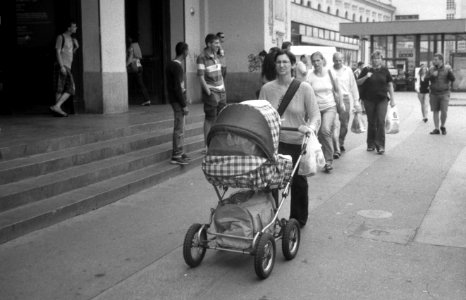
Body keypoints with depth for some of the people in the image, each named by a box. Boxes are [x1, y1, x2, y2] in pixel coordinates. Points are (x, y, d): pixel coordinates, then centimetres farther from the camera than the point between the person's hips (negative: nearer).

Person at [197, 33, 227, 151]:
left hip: (221, 92, 7)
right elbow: (201, 77, -14)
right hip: (211, 93, -7)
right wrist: (208, 92, -16)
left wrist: (223, 88, 12)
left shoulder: (216, 56, 12)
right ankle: (207, 144, 7)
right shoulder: (202, 57, -11)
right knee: (210, 119, -2)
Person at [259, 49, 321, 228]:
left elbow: (315, 115, -6)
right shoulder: (267, 88, 3)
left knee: (298, 182, 9)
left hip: (297, 142, -1)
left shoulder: (304, 88, -3)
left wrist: (310, 127, -27)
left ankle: (298, 220, 28)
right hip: (273, 141, 1)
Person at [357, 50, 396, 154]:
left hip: (382, 99, -1)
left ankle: (380, 145, -7)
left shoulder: (385, 71, 6)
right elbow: (358, 82, 5)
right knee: (371, 122, 8)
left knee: (381, 121, -10)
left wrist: (392, 99, 5)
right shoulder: (366, 70, 5)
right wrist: (366, 77, -14)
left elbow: (390, 85, 9)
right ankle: (371, 144, 20)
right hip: (369, 100, 1)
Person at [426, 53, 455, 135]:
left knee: (444, 111, -8)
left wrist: (450, 71, -26)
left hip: (444, 93, -2)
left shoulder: (447, 69, -3)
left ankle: (442, 126, 16)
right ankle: (436, 129, 10)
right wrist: (432, 75, -17)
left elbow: (452, 79, -11)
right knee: (435, 111, 3)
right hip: (434, 93, 2)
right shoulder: (431, 69, 3)